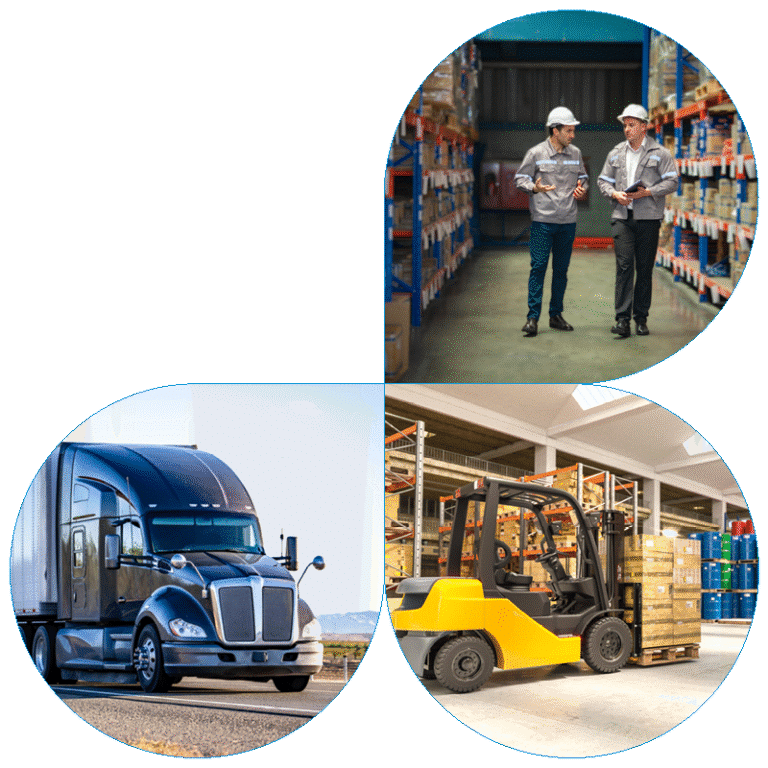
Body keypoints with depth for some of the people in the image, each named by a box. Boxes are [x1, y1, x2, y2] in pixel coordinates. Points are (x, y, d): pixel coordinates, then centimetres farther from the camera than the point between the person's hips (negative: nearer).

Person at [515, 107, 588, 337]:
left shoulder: (575, 154, 10)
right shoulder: (536, 153, -3)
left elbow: (583, 177, 22)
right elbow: (520, 178, 2)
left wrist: (582, 188, 0)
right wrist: (535, 188, -18)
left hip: (568, 221, 4)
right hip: (542, 220, -4)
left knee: (561, 269, 9)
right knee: (538, 267, -8)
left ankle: (556, 315, 18)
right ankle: (533, 317, -5)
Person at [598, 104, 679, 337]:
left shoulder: (659, 153, 2)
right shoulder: (615, 153, 13)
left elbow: (671, 182, -2)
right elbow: (603, 181, 16)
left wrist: (648, 192, -15)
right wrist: (615, 194, -5)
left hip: (648, 218, -2)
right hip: (622, 217, 2)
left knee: (644, 268, 3)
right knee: (624, 266, -9)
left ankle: (641, 318, 12)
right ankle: (622, 319, -12)